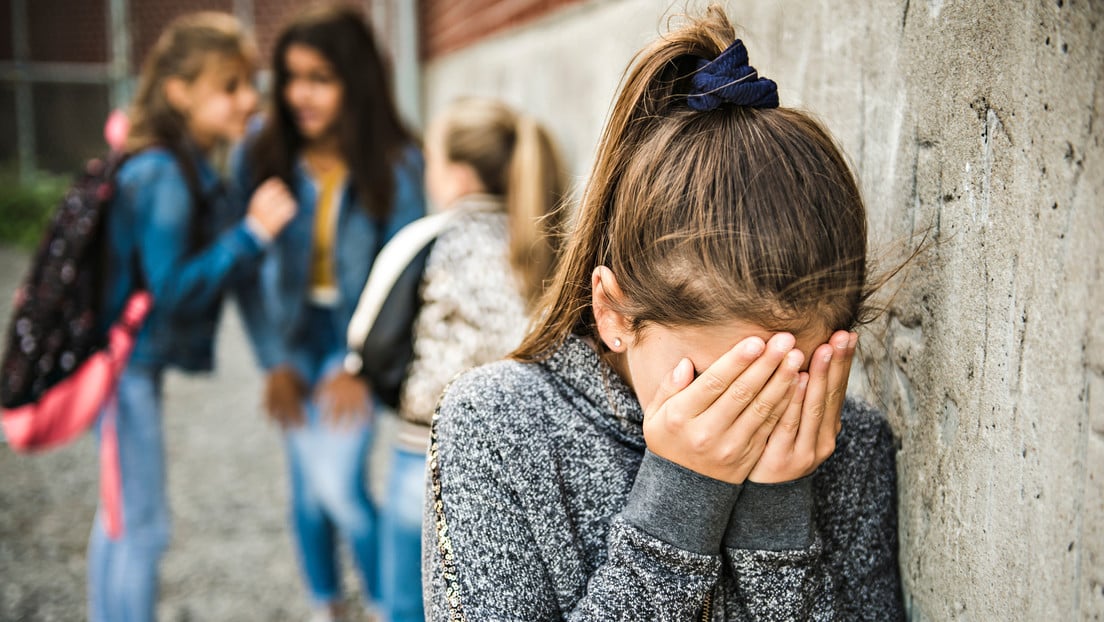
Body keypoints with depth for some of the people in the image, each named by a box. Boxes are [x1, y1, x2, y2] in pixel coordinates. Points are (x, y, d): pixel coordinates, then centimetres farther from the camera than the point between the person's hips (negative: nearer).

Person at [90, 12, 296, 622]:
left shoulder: (183, 166, 8)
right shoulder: (161, 177, -22)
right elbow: (174, 290, -24)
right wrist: (252, 231, -25)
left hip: (133, 364, 10)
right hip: (127, 367, -10)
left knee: (121, 518, 20)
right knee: (143, 526, -1)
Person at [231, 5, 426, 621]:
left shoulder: (398, 165, -14)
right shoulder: (259, 156, -9)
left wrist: (361, 366, -14)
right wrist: (278, 362, -8)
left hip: (359, 336, -2)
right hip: (293, 335, 3)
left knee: (339, 483, -11)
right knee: (308, 486, 10)